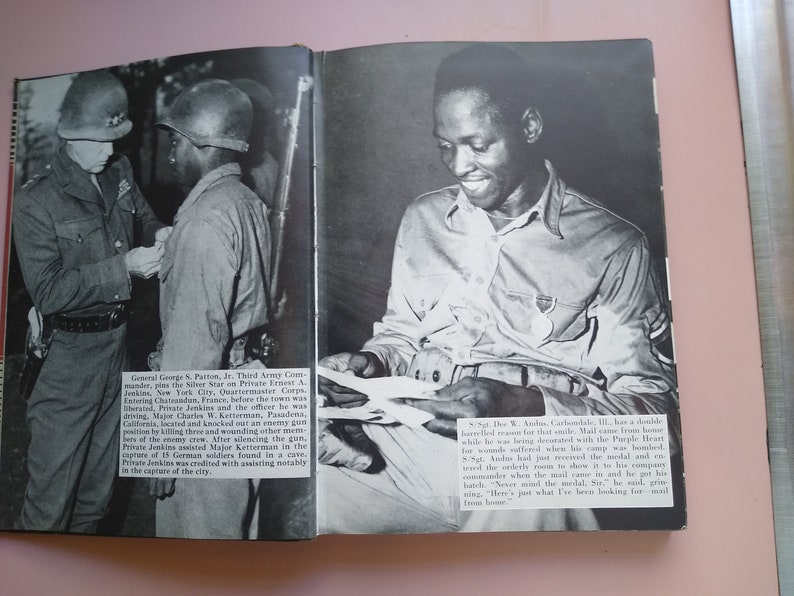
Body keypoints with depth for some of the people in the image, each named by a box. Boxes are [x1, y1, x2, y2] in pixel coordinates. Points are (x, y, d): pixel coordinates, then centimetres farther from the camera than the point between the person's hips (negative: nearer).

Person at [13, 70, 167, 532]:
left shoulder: (121, 173, 2)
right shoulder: (37, 202, -14)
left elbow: (143, 220, 16)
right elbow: (47, 293, -19)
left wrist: (159, 235, -7)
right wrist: (124, 266, -24)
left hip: (118, 344, 6)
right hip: (69, 356, -5)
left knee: (99, 486, 22)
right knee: (52, 494, 7)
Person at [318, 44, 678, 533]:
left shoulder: (614, 246, -1)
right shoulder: (422, 219, 14)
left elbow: (653, 400, -2)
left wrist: (522, 406, -18)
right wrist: (371, 362, 1)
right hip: (404, 448, 3)